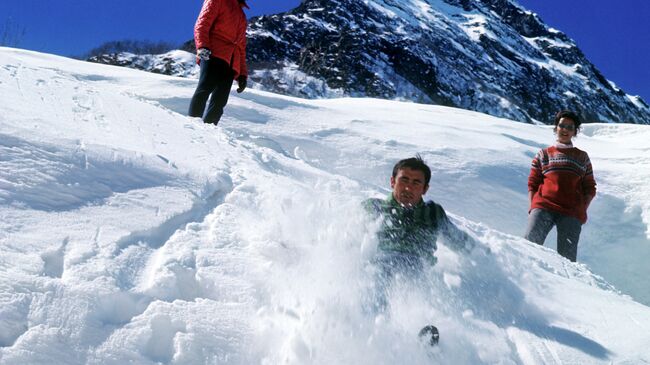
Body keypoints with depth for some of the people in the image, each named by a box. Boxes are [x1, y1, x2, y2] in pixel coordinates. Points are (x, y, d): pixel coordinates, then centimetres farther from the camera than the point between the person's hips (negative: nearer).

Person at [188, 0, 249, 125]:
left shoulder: (241, 16, 33)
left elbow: (241, 47, 29)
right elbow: (201, 24, -1)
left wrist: (242, 74, 20)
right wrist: (202, 47, -19)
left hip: (231, 64, 6)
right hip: (214, 54, -6)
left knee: (219, 101, -8)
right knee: (205, 88, -23)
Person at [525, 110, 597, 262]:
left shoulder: (582, 157, 22)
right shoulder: (544, 154, 20)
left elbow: (590, 188, 19)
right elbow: (533, 183, 15)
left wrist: (583, 209, 2)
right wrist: (533, 206, 0)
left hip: (571, 212, 1)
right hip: (543, 207, -1)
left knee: (567, 258, -12)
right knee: (530, 243, -25)